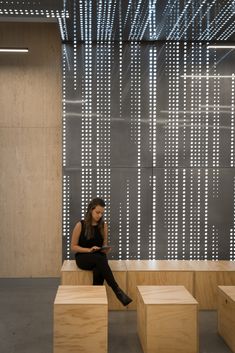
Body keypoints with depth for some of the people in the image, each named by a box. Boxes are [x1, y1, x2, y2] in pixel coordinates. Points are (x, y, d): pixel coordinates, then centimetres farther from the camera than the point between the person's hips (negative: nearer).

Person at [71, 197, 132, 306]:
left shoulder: (103, 226, 4)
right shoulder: (80, 225, -6)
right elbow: (73, 247, -3)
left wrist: (106, 249, -12)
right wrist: (89, 249, -18)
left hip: (99, 258, 3)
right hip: (83, 257, -3)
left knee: (98, 271, -36)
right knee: (100, 259, -37)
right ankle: (117, 291, -38)